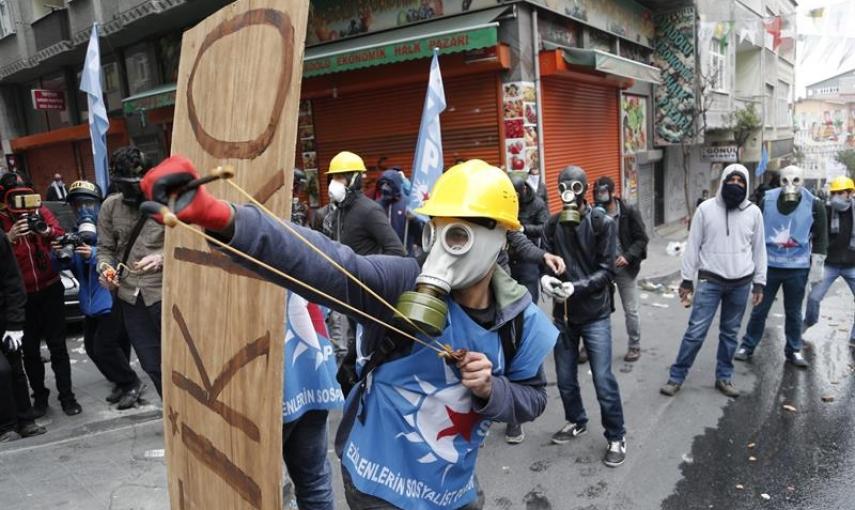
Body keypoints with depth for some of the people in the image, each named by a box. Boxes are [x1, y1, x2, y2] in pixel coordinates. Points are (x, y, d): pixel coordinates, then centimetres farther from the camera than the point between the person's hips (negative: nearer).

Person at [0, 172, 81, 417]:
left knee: (57, 345, 4)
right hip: (20, 296, 0)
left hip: (50, 289, 1)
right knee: (30, 349, 8)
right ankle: (39, 396, 24)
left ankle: (66, 396, 13)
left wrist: (48, 232, -22)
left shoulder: (41, 212, 1)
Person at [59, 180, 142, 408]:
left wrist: (94, 255, -32)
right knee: (92, 347, 14)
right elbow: (78, 271, 14)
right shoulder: (78, 235, 12)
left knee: (104, 347, -10)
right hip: (90, 302, 9)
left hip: (112, 300, -9)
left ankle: (131, 384, 9)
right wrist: (64, 257, -5)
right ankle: (122, 383, 30)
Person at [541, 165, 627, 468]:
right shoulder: (554, 224, 3)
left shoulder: (603, 223, -7)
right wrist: (544, 277, -22)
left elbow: (606, 270, -11)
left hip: (595, 313, -4)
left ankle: (615, 436, 19)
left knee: (603, 380, -1)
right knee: (565, 378, 14)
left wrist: (577, 287, -25)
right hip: (563, 313, 4)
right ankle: (576, 422, 39)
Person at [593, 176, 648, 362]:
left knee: (631, 310, 8)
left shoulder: (629, 212, -9)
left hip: (625, 268, -2)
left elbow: (642, 238, -7)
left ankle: (634, 346, 26)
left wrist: (628, 256, -21)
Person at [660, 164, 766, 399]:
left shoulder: (753, 212, 2)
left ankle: (723, 377, 26)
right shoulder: (706, 209, -4)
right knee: (695, 331, -5)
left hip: (741, 283, 3)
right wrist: (686, 279, -2)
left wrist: (759, 282, 7)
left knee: (730, 333, 13)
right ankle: (676, 377, 7)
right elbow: (693, 245, -2)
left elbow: (759, 249, 8)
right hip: (710, 281, -2)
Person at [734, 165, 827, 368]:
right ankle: (747, 346, 18)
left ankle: (794, 350, 25)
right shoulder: (767, 200, -1)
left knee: (793, 312, 11)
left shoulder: (814, 204, -3)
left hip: (798, 268, 0)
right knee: (759, 309, 6)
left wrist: (816, 267, 0)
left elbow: (820, 238, 2)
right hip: (769, 265, 0)